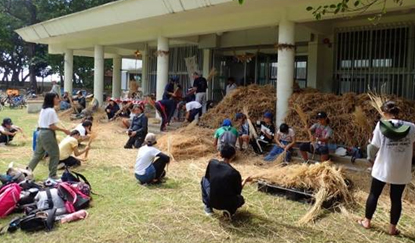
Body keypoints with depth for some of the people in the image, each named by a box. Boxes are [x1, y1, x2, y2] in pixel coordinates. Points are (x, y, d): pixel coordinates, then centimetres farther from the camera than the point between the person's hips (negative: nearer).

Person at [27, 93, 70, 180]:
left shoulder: (43, 109, 12)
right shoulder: (51, 111, -16)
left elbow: (39, 124, 16)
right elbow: (52, 126, -18)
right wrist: (64, 130, -15)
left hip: (41, 133, 9)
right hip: (48, 134, -9)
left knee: (38, 154, 17)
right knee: (55, 154, 3)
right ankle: (52, 175, 9)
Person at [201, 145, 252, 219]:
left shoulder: (212, 163, -10)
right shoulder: (235, 173, -18)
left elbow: (207, 177, 10)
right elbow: (238, 192, -3)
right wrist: (245, 181, 13)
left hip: (213, 202, 1)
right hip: (228, 204, -1)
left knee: (204, 179, 25)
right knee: (240, 198, 35)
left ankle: (208, 207, 21)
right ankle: (230, 210, 5)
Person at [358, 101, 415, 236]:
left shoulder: (381, 125, -9)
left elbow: (374, 146, -5)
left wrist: (371, 158, 13)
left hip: (382, 167, -1)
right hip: (402, 170, 2)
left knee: (374, 194, 14)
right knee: (396, 198, 13)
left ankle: (367, 221, 25)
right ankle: (392, 228, 21)